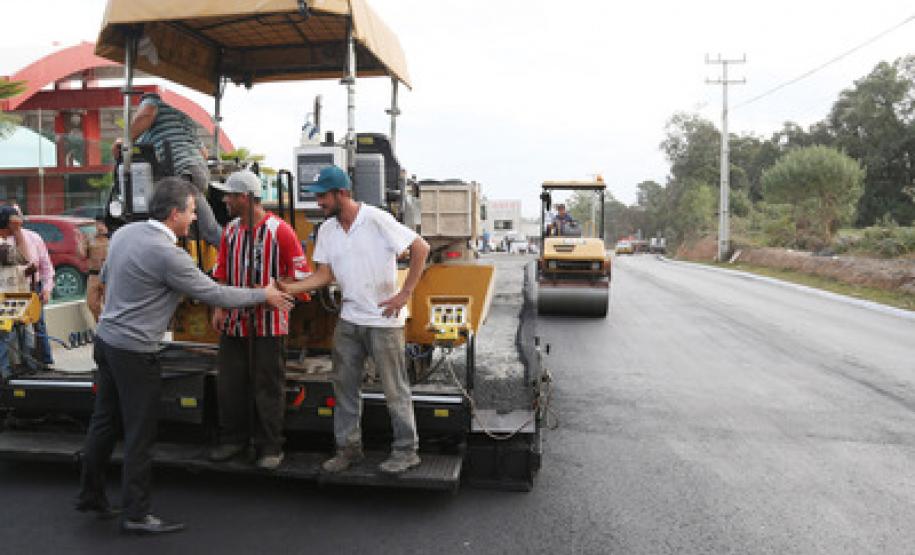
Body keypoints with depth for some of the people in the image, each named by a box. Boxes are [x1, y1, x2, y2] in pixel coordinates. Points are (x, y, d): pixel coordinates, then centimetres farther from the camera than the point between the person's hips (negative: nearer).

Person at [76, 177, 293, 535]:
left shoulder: (124, 233, 4)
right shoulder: (167, 254, -23)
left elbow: (106, 277, 20)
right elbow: (215, 294, -18)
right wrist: (264, 295, -6)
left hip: (106, 340, 9)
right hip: (135, 351, -9)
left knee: (104, 422, 20)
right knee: (139, 434, 2)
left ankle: (90, 494, 34)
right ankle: (137, 515, 12)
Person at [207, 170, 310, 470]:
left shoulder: (279, 230, -10)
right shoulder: (230, 230, 10)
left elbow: (299, 273, -9)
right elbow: (222, 273, 15)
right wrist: (219, 308, 4)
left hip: (269, 324, -6)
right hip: (233, 322, 6)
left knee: (268, 388, 3)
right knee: (229, 384, 13)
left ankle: (270, 447, 16)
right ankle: (234, 439, 30)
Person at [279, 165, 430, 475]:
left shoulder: (376, 219, -15)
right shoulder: (327, 230, 6)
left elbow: (421, 248, -14)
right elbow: (324, 275, 6)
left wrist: (405, 293, -15)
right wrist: (288, 288, -9)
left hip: (383, 319, -6)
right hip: (348, 320, 7)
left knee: (394, 388, 3)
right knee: (344, 384, 12)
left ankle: (406, 451, 17)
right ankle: (348, 447, 27)